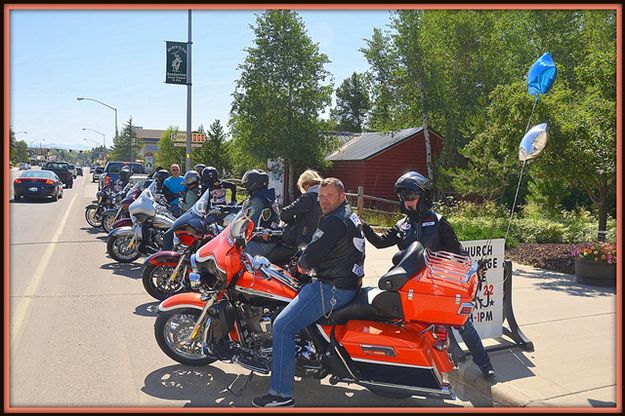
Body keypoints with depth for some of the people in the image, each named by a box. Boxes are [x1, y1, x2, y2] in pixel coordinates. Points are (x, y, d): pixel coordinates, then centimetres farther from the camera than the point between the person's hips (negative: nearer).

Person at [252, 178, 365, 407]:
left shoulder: (335, 221, -18)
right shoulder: (351, 216, 15)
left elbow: (312, 255, -20)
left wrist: (302, 263, 2)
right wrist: (308, 262, 12)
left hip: (333, 288, -11)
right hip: (349, 284, 11)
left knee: (282, 327, -13)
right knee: (294, 294, 31)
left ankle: (282, 394, -10)